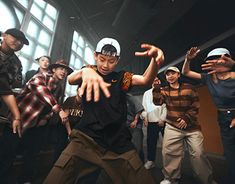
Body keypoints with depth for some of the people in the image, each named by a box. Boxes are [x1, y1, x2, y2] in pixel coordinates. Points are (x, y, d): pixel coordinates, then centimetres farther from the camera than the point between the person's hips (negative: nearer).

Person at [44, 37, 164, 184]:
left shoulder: (121, 77, 8)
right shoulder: (89, 70, 8)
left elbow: (146, 79, -6)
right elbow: (70, 79, -10)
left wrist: (155, 60, -27)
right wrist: (85, 71, -34)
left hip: (119, 143, 1)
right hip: (87, 139, 0)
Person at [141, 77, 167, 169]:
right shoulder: (146, 93, 13)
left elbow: (166, 106, -4)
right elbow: (144, 106, 9)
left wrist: (163, 119, -10)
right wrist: (144, 117, -1)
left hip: (163, 121, -1)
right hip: (151, 122, 2)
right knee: (151, 142, 8)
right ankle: (150, 160, 24)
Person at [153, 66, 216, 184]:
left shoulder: (189, 88, 0)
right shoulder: (164, 90, 3)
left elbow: (195, 106, -1)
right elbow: (157, 102, -13)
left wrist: (187, 118, -10)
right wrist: (156, 87, -20)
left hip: (191, 126, 0)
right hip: (172, 127, 1)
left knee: (197, 153, 4)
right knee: (169, 152, 2)